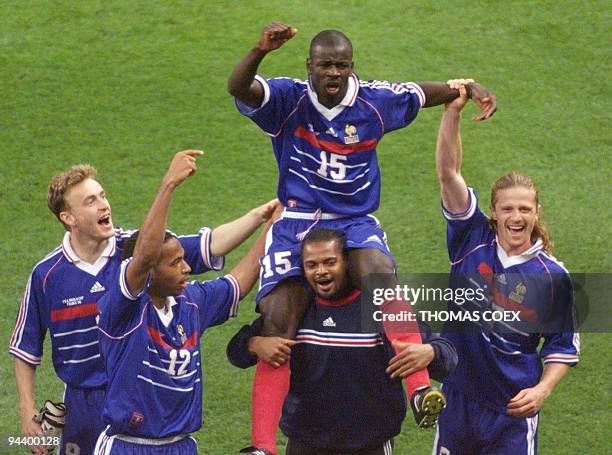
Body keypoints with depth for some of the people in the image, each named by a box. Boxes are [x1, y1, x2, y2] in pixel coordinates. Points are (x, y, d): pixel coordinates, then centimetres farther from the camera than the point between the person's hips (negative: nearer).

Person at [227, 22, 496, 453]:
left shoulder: (376, 101, 0)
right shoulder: (288, 98, -7)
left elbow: (430, 92, 17)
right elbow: (239, 88, -26)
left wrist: (472, 89, -1)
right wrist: (260, 51, -47)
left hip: (356, 223, 0)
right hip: (296, 224, 0)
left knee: (381, 274, -34)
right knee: (278, 325, -14)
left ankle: (421, 389, -41)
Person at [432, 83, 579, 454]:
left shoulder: (553, 276, -6)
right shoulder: (473, 240, -4)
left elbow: (564, 345, 2)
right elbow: (448, 173, -11)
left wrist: (543, 389, -15)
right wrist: (453, 111, -21)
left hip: (513, 411, -2)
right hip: (457, 398, 2)